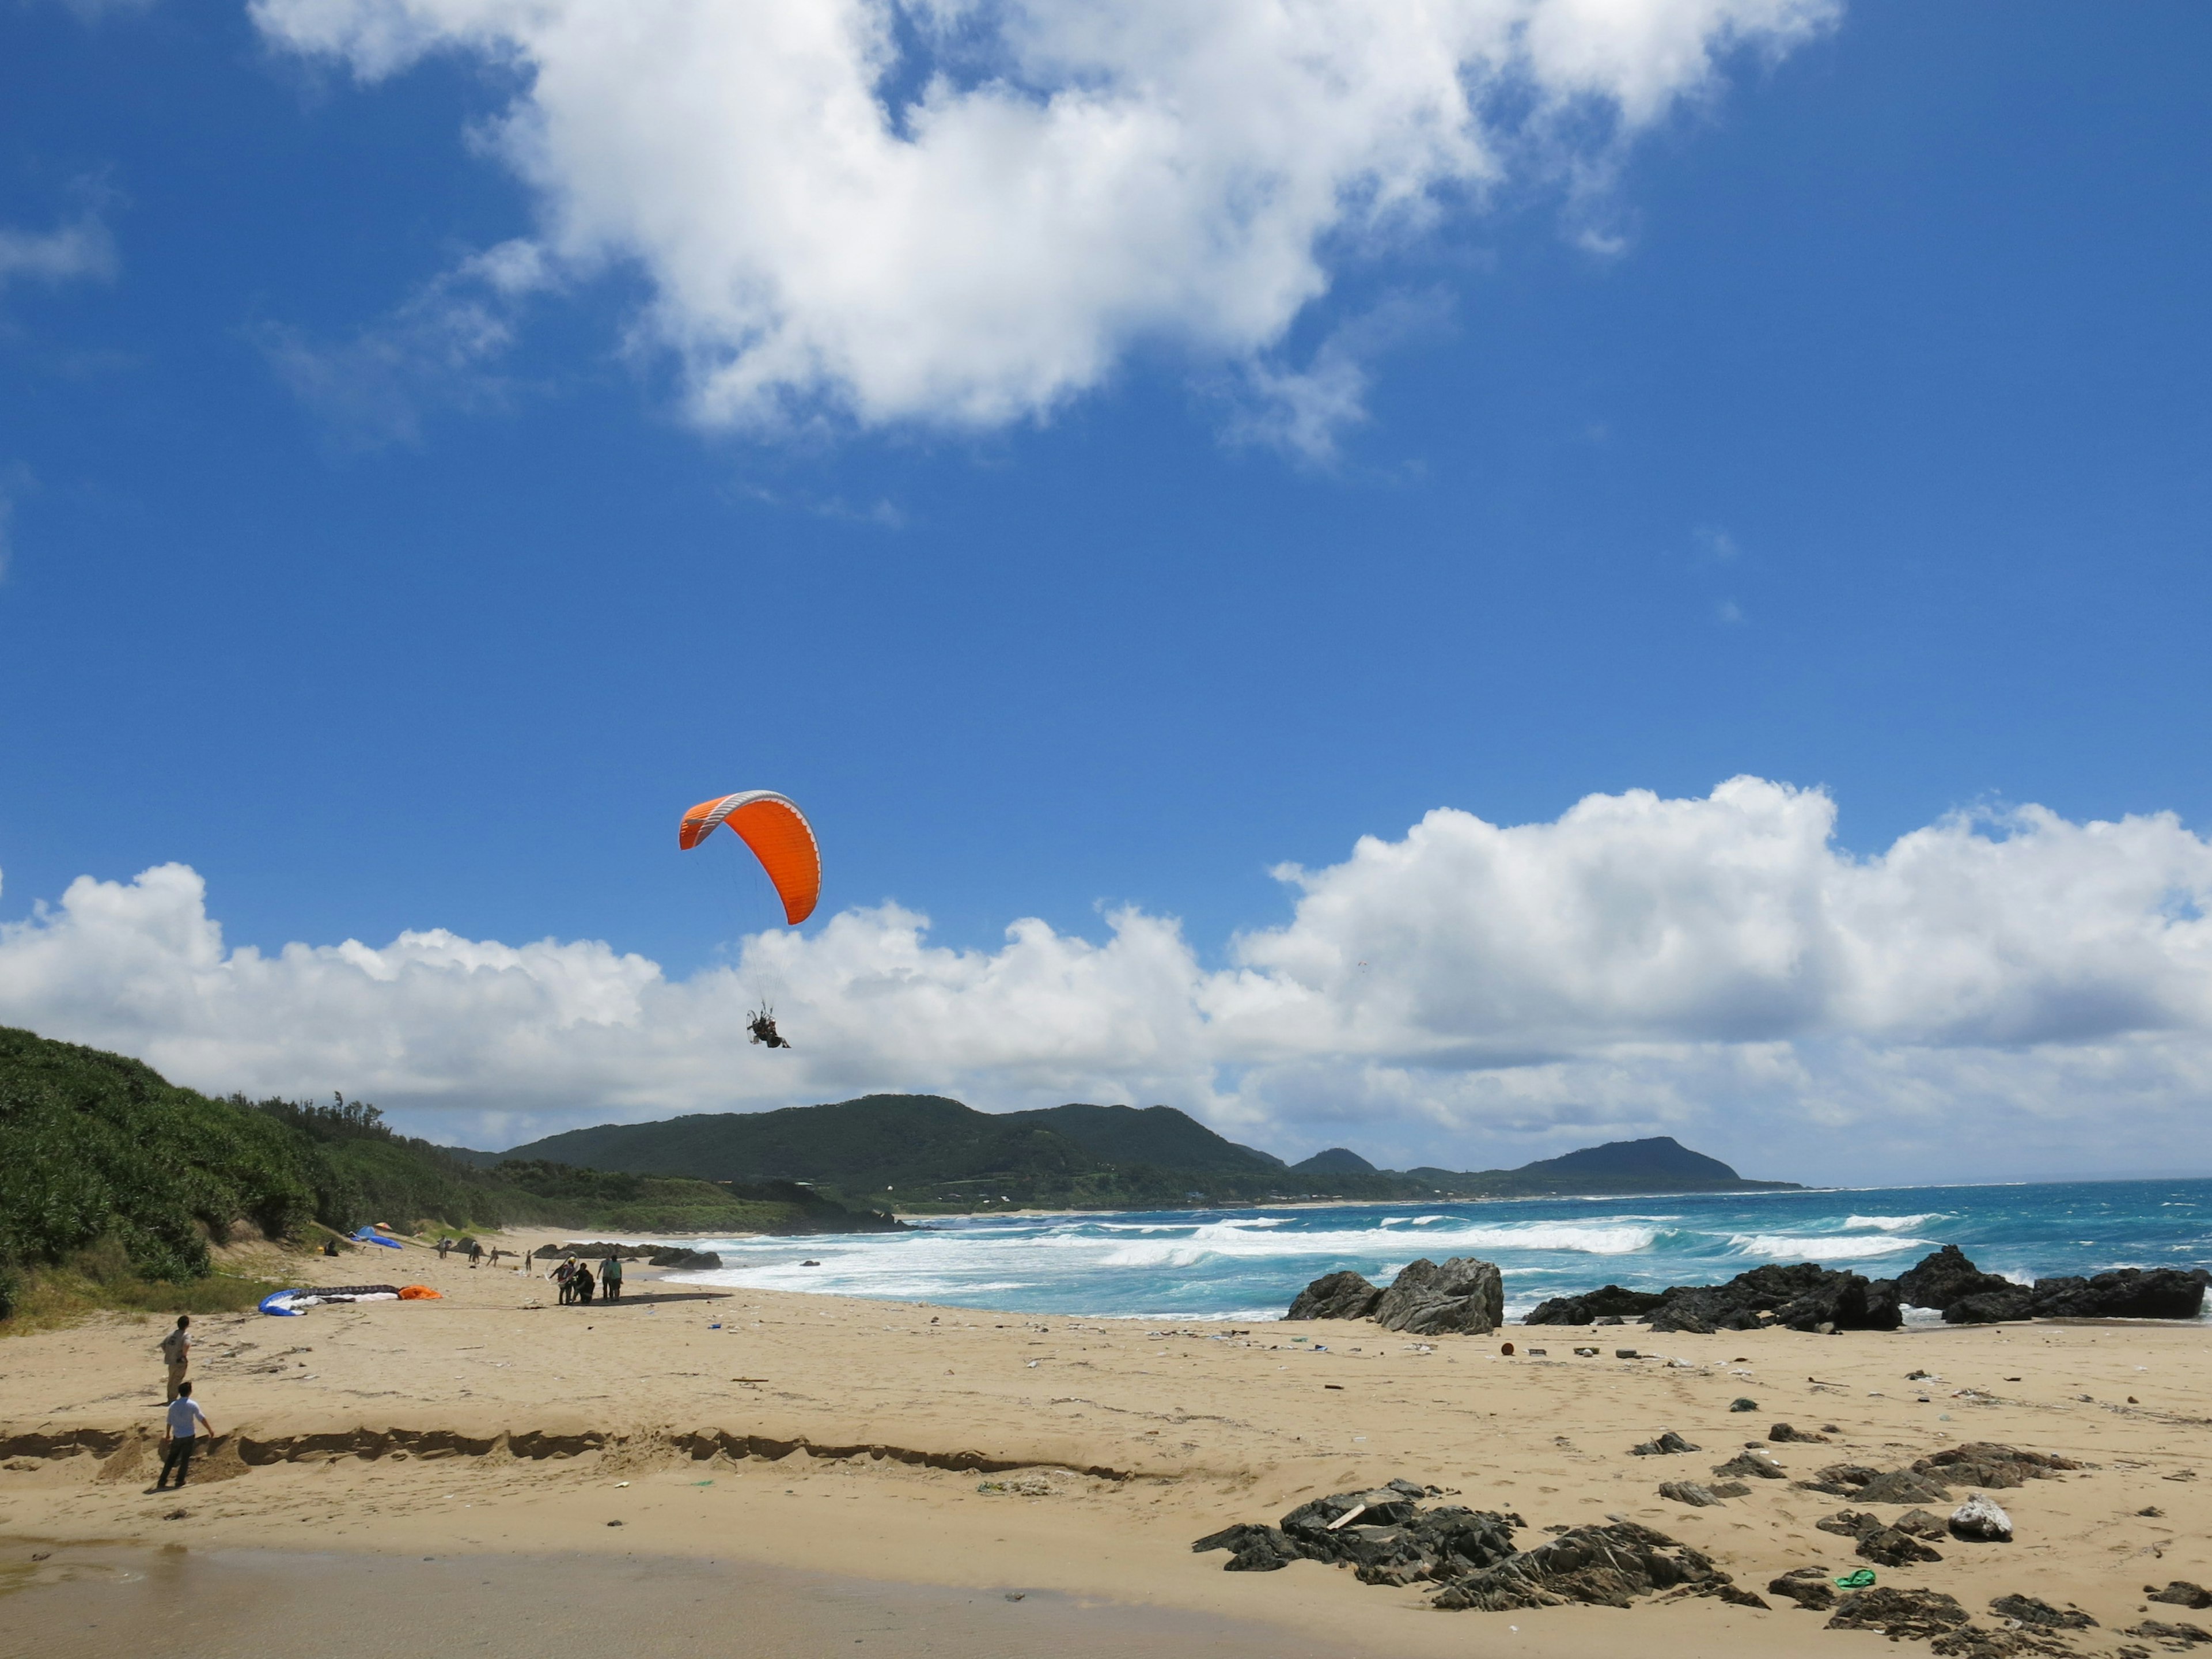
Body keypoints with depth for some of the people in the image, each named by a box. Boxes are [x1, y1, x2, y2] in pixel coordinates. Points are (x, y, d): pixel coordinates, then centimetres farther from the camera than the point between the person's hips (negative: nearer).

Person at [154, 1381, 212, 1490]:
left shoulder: (173, 1405, -3)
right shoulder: (192, 1405, -13)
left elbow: (169, 1421, 5)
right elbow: (202, 1419, -8)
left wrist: (167, 1434, 19)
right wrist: (210, 1429, 3)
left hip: (177, 1436, 3)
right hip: (189, 1436, -3)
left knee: (171, 1458, 13)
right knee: (185, 1459, 8)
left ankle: (162, 1481, 12)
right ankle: (180, 1481, 10)